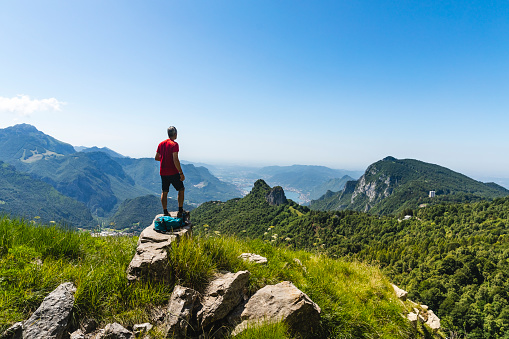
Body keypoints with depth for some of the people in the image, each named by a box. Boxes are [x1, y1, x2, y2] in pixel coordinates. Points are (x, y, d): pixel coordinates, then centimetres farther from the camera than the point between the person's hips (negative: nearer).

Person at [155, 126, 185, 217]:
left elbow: (156, 158, 13)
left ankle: (165, 212, 15)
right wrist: (181, 173, -17)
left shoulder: (161, 144, 8)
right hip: (173, 173, -6)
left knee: (164, 192, 12)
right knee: (181, 190, 8)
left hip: (163, 173, 6)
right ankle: (180, 211, 7)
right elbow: (175, 160, -20)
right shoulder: (174, 144, -13)